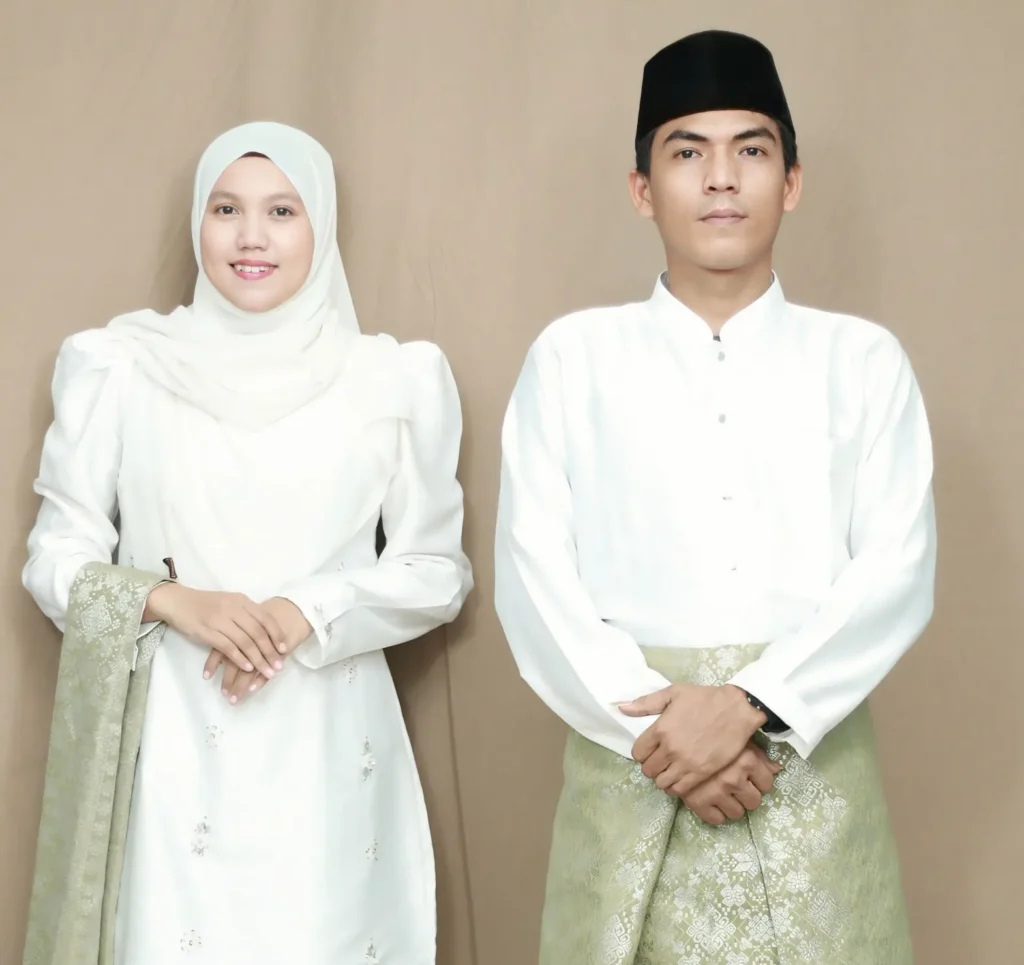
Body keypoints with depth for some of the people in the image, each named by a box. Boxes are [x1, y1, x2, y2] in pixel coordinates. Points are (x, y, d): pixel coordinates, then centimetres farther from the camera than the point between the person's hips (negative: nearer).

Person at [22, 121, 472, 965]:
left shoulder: (395, 378, 1)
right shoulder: (121, 367, 1)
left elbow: (439, 570, 5)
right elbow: (56, 557, 4)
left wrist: (309, 616, -11)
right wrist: (173, 601, -13)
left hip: (329, 740, 0)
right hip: (175, 738, 0)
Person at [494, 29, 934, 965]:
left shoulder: (864, 359, 6)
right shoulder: (573, 356, 5)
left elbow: (897, 571, -3)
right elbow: (534, 574, -1)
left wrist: (749, 706, -15)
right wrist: (652, 726, -12)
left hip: (812, 760, 1)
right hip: (633, 763, 0)